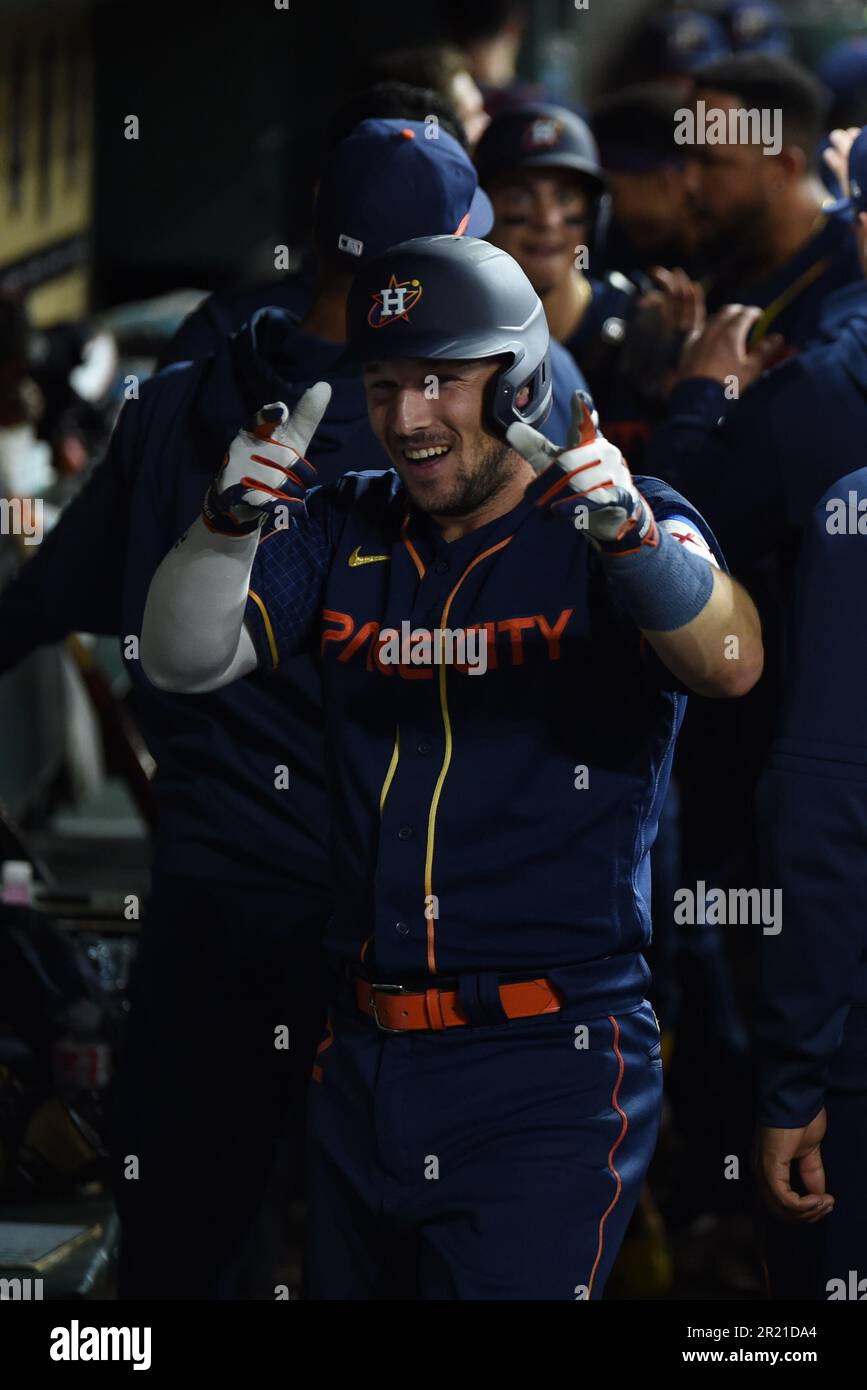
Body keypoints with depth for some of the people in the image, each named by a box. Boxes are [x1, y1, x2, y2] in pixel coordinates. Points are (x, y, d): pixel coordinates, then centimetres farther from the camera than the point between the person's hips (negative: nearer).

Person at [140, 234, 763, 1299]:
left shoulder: (619, 530, -5)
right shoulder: (346, 533, 10)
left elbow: (731, 665, -23)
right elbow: (184, 660, 2)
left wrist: (621, 528, -42)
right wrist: (233, 518, -18)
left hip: (548, 1064, -5)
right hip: (362, 1063, 6)